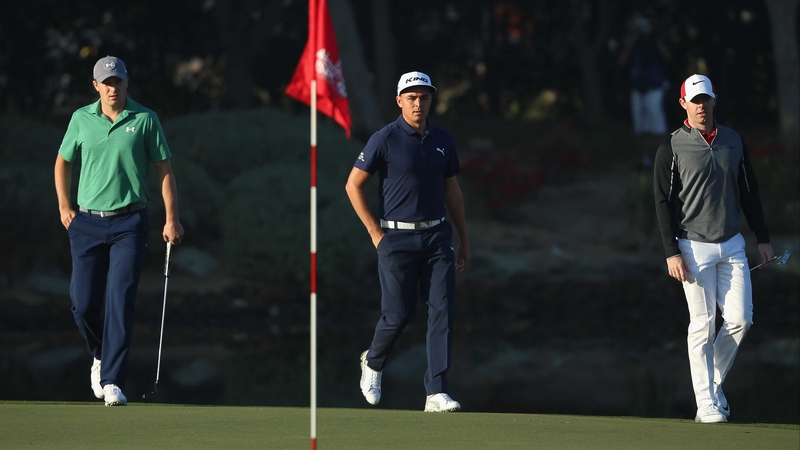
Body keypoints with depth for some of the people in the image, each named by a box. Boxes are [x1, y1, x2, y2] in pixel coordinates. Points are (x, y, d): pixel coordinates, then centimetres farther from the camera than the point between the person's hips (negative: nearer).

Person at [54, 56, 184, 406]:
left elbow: (164, 169, 4)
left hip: (129, 223, -2)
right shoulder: (81, 119, 5)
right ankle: (101, 355, 31)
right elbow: (63, 161, 19)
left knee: (120, 301, -12)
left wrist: (172, 219, -2)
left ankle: (112, 382, -12)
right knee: (83, 304, 1)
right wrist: (64, 206, 11)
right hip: (87, 222, 2)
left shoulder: (145, 120, 0)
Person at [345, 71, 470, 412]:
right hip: (398, 238, -4)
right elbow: (353, 185, -3)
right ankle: (373, 363, 29)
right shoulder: (385, 140, -6)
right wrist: (375, 233, -6)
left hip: (436, 236, 4)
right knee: (399, 313, -3)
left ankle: (436, 393, -7)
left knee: (443, 310, -7)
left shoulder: (442, 141, 10)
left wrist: (463, 238, 19)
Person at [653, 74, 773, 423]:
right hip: (695, 248, -4)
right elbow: (664, 202, -6)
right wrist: (672, 252, -13)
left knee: (740, 319, -2)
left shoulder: (734, 141, 9)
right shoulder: (671, 148, -4)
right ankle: (706, 404, 0)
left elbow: (749, 192, 15)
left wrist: (763, 238, 11)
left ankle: (714, 382, 19)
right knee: (702, 325, -5)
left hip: (732, 246, 4)